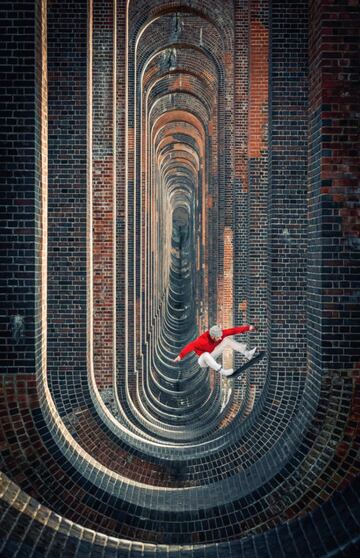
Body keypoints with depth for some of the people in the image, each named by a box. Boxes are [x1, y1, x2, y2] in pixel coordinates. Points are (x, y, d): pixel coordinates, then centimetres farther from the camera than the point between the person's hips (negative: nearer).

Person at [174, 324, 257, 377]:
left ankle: (247, 354, -7)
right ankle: (222, 371, -36)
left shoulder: (218, 334, -19)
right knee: (206, 355, -43)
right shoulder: (203, 340, -36)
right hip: (202, 361, -5)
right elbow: (191, 345, -48)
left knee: (227, 339, -9)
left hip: (212, 357, 6)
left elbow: (232, 331, -17)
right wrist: (181, 355, -62)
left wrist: (247, 328, -16)